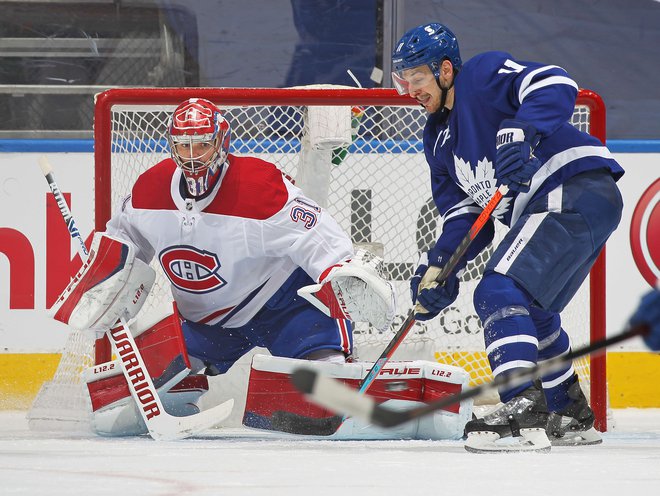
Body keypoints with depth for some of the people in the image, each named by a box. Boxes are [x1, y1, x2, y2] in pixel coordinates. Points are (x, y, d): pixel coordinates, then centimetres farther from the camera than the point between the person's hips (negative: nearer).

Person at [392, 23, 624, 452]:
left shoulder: (485, 75, -6)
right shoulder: (439, 139, 20)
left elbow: (556, 86, -22)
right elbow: (465, 212, 14)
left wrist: (521, 134, -36)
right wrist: (439, 266, -2)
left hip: (576, 189, -11)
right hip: (545, 208, 11)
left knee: (500, 293, -21)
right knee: (531, 312, 26)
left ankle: (523, 408, -32)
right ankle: (571, 417, 39)